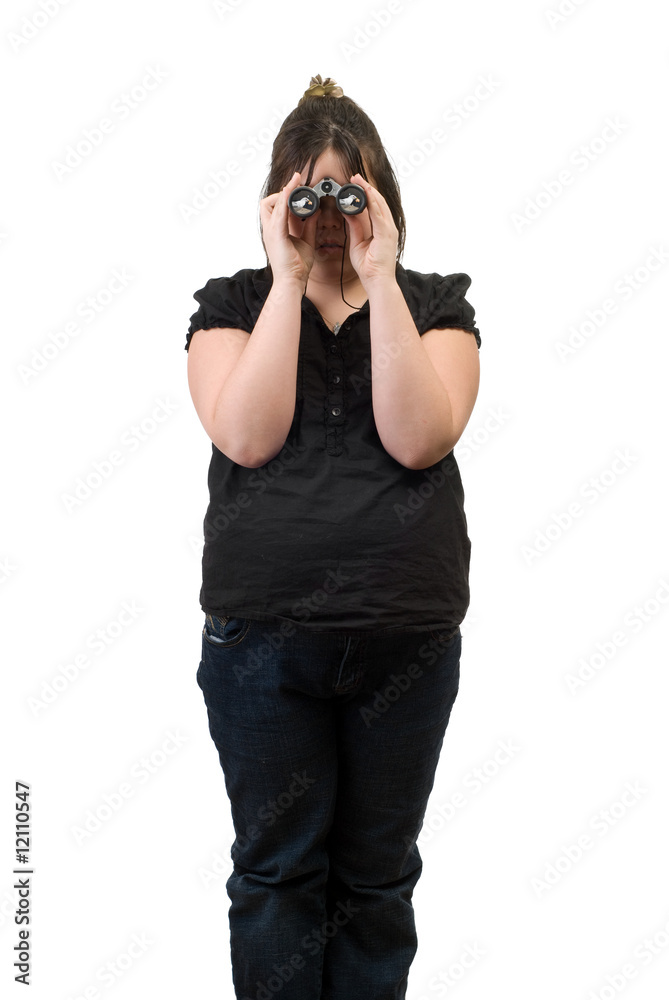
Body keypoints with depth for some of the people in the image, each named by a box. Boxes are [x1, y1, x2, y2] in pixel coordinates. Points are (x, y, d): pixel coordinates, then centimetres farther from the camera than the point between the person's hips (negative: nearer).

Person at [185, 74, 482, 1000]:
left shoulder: (435, 304, 5)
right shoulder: (232, 304, 5)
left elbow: (418, 437, -12)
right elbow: (246, 436, -13)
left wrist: (380, 280, -12)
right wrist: (289, 279, -11)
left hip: (407, 639, 1)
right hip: (261, 637, 0)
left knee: (377, 876, 14)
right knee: (276, 870, 12)